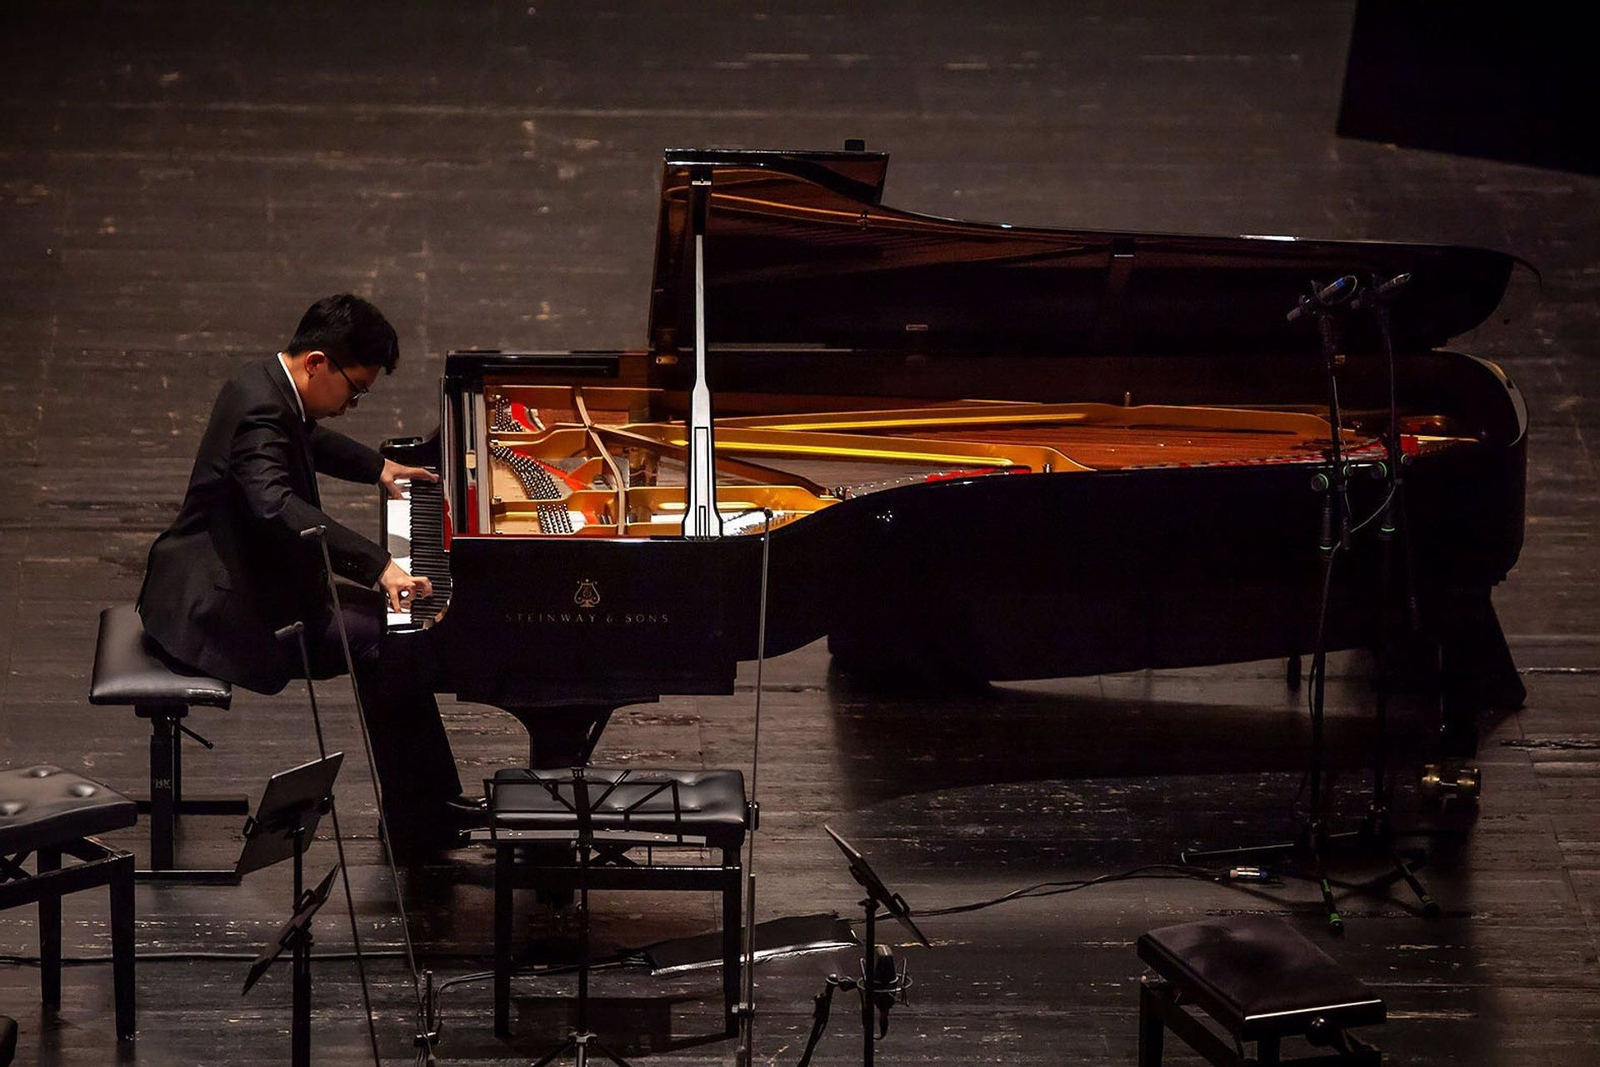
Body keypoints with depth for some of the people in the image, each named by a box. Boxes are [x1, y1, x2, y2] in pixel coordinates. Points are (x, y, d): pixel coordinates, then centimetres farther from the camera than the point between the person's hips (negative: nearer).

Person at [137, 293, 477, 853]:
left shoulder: (271, 388, 6)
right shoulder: (258, 409, -26)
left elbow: (308, 438, 32)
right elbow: (277, 506, -44)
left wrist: (378, 466, 32)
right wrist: (379, 564, -49)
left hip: (246, 583, 11)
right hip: (220, 607, -11)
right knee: (388, 646, -18)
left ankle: (433, 803, 18)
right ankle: (417, 822, -5)